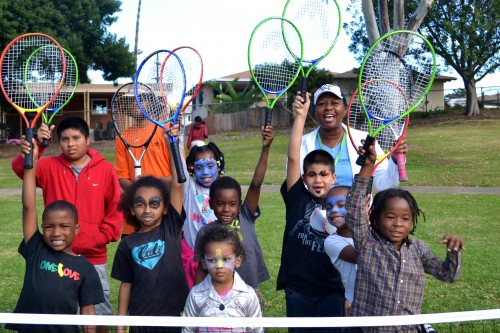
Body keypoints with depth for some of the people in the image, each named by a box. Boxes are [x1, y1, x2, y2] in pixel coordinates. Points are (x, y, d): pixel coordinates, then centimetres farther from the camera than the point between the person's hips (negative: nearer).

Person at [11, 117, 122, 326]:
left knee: (100, 313, 10)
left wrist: (101, 238, -7)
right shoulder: (50, 167, 3)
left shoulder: (105, 169, 0)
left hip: (94, 257, -1)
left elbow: (115, 210, 2)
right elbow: (21, 169, -16)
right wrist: (35, 146, -33)